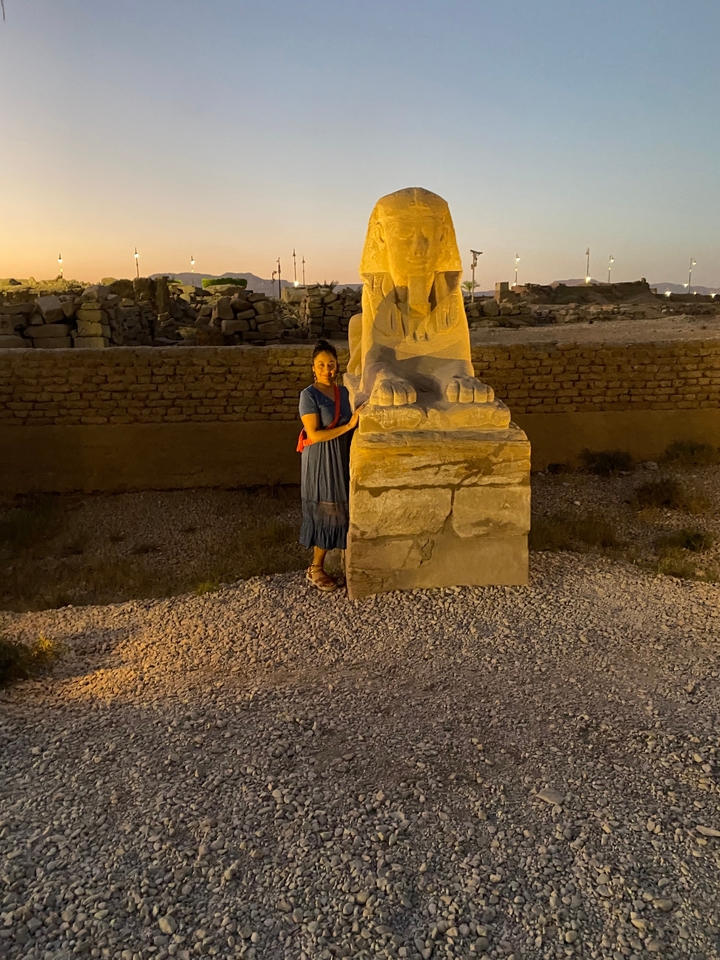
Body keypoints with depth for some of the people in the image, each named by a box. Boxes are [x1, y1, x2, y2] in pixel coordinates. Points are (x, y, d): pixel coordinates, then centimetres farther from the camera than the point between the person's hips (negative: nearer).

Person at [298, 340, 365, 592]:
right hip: (321, 462, -6)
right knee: (325, 512, 1)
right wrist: (349, 425, -23)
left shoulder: (343, 391, 6)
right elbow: (314, 435, -22)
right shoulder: (309, 395, -15)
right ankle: (315, 569, 16)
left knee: (341, 510, 13)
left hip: (342, 459, 7)